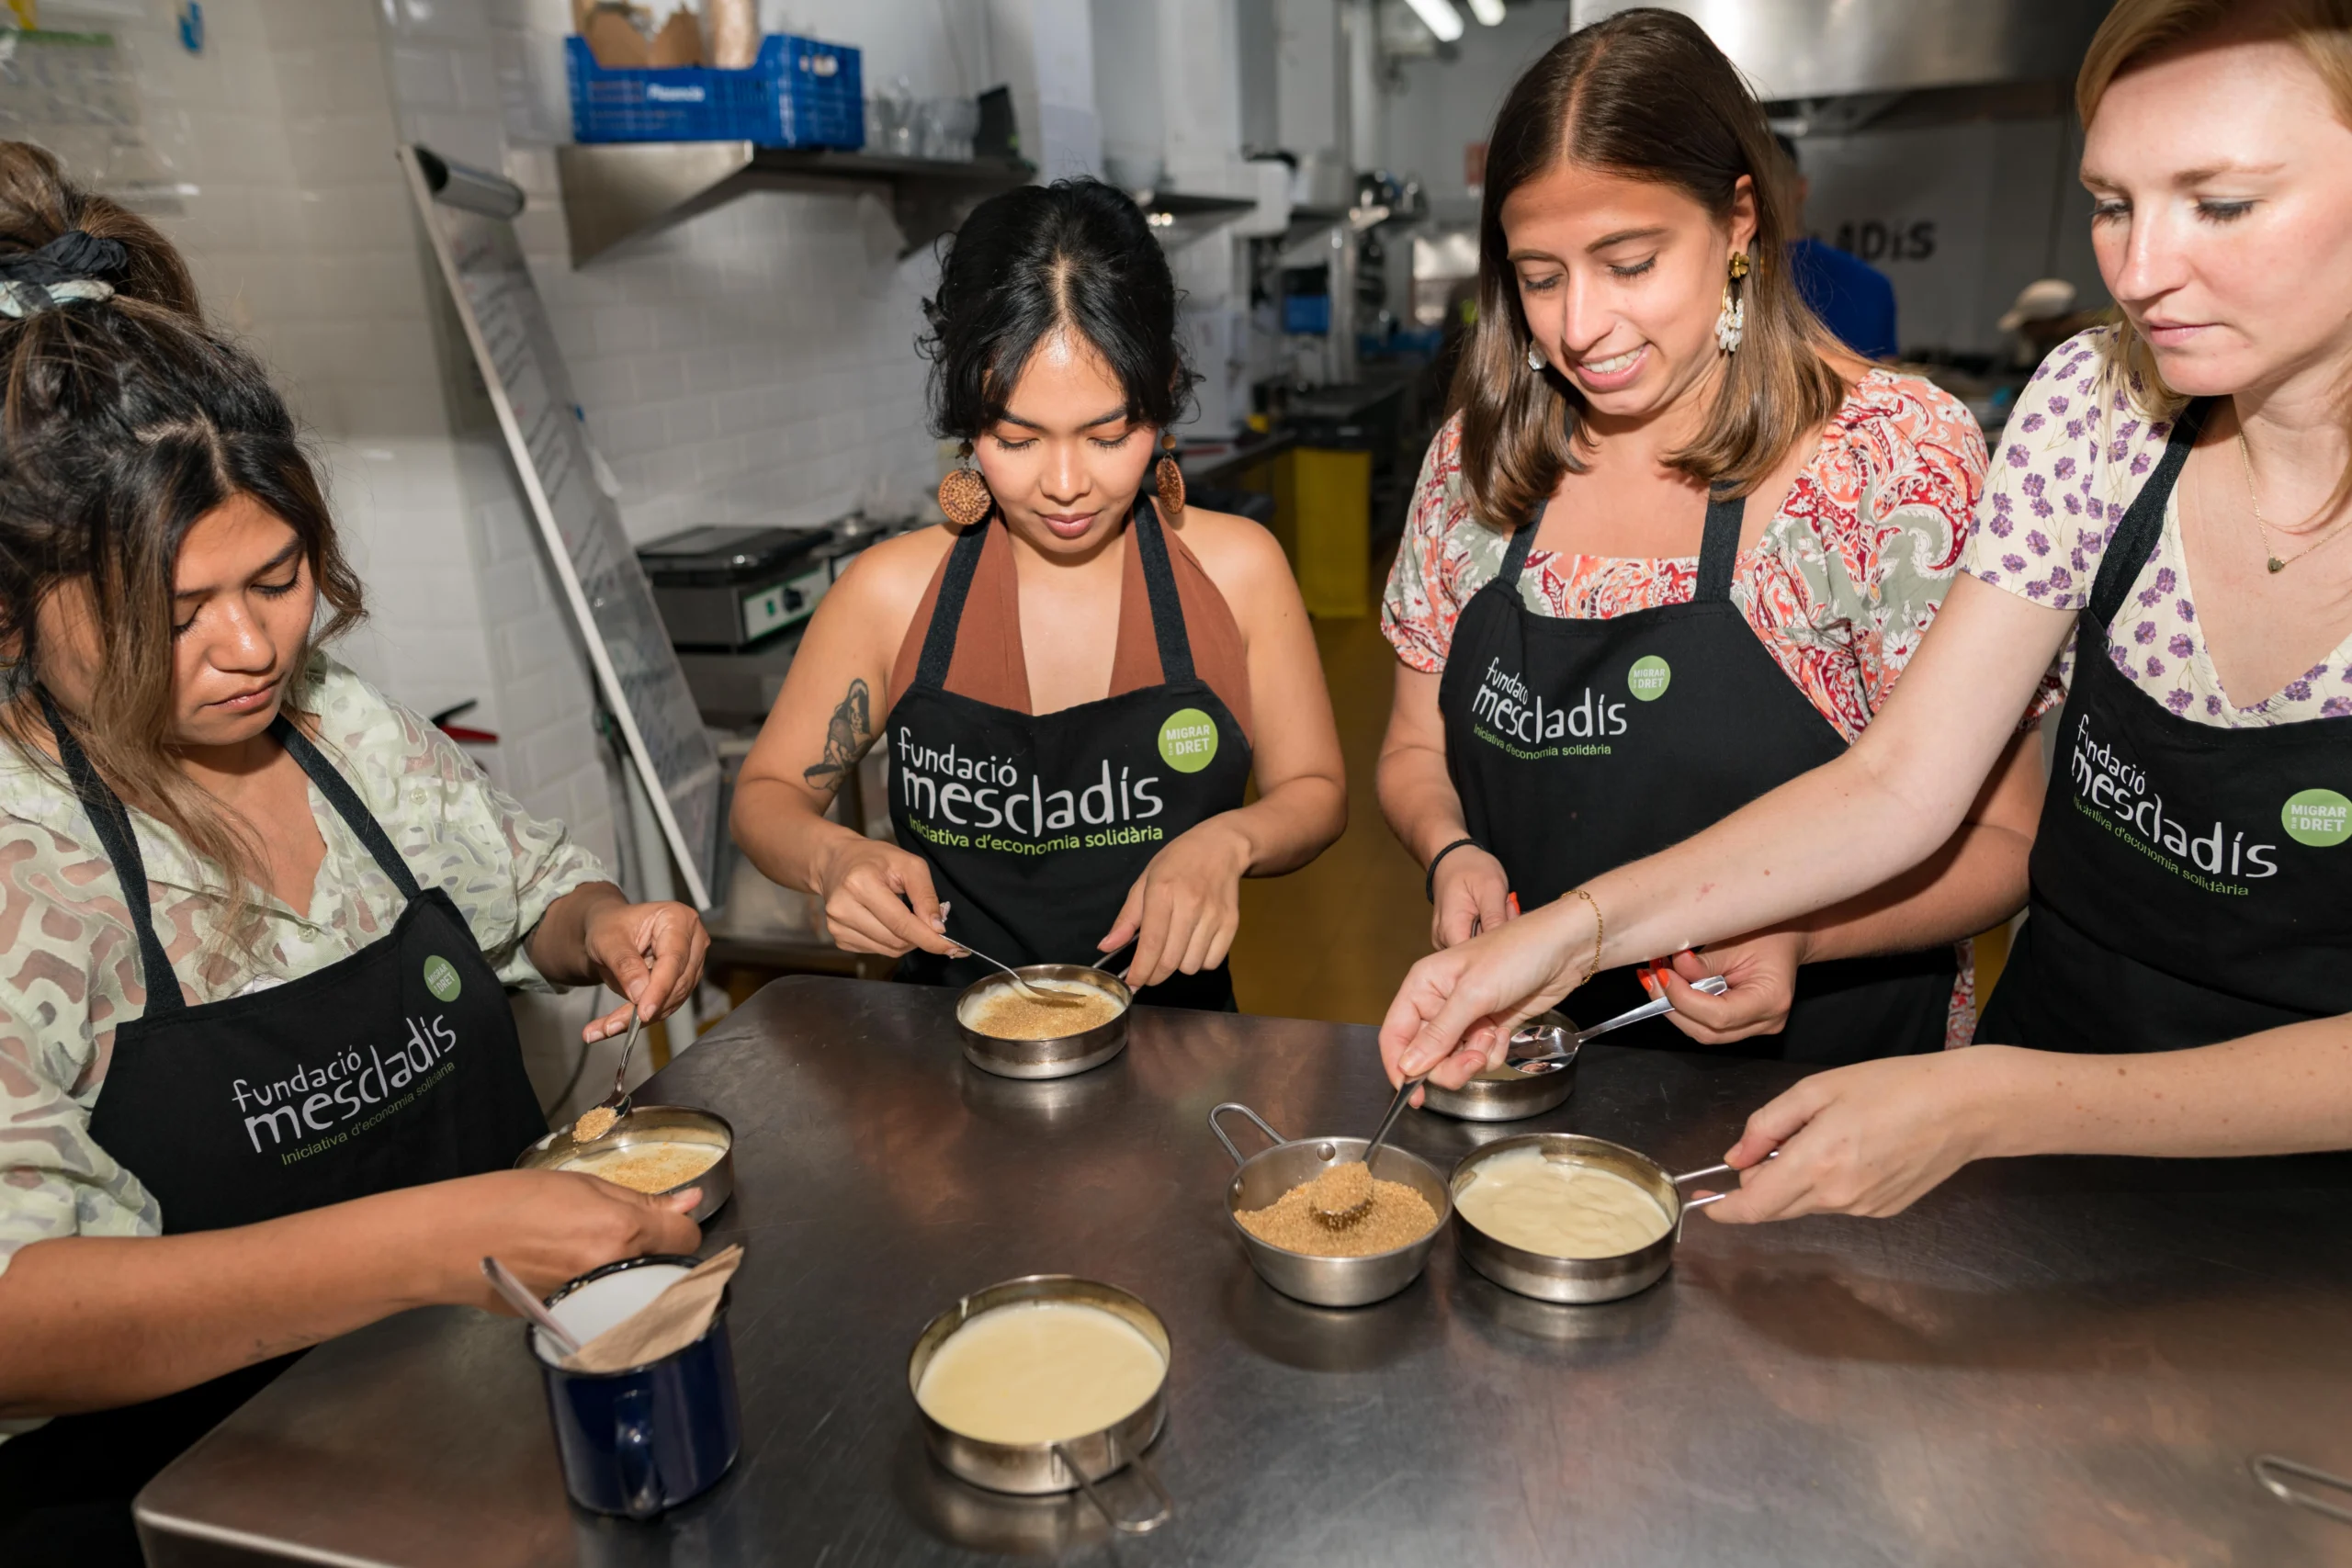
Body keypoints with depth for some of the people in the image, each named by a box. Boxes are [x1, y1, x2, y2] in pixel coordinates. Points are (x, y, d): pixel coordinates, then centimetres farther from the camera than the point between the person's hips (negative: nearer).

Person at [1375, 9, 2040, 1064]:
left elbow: (1996, 839, -6)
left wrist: (1799, 935, -24)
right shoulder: (1478, 454, 1)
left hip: (1812, 1077, -1)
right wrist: (1451, 852, -10)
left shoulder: (1898, 457, -10)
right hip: (1527, 1056, 2)